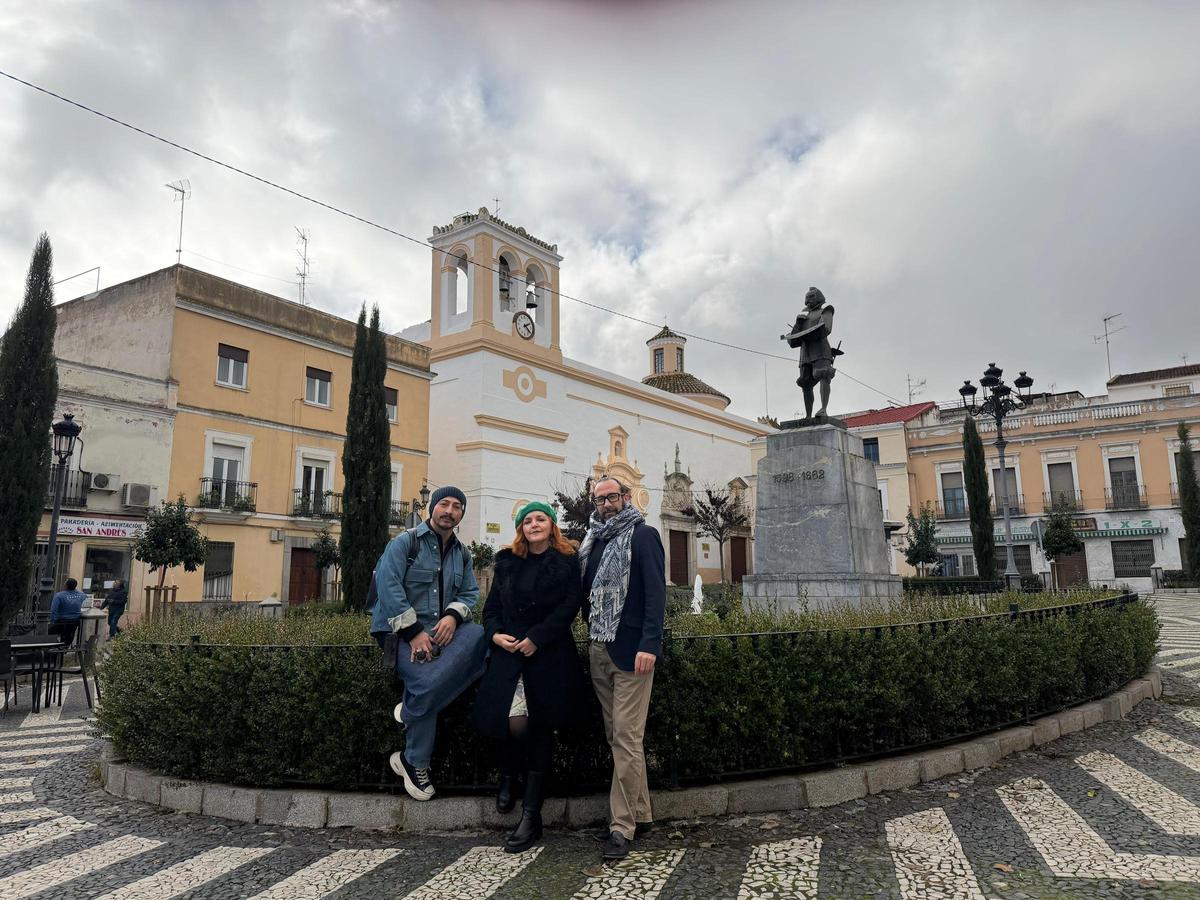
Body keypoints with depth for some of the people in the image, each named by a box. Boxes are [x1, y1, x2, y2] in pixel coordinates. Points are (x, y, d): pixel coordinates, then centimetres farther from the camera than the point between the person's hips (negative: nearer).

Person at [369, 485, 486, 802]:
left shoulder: (462, 553, 17)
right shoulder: (405, 541, -1)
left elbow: (469, 593, 13)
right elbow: (388, 586, -12)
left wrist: (453, 615, -12)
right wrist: (413, 631, -18)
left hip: (443, 627, 5)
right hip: (403, 630, -5)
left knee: (482, 638, -28)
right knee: (427, 681, -31)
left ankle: (411, 710, -18)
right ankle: (415, 763, -6)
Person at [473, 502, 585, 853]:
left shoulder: (566, 562, 5)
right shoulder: (507, 564, 15)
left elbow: (570, 606, -5)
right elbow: (491, 607, 14)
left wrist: (536, 638, -13)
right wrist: (495, 633, -6)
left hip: (550, 657, -1)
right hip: (509, 655, 2)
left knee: (540, 730, 0)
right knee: (515, 723, -15)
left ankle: (531, 817, 8)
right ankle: (509, 776, 20)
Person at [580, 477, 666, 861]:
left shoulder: (642, 535, -4)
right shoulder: (595, 541, 16)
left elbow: (656, 591, -12)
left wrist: (649, 644, -20)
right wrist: (591, 633, 8)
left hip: (630, 650, -7)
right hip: (599, 651, 7)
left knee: (626, 738, -5)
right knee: (616, 737, 10)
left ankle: (623, 826, 3)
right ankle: (640, 815, 21)